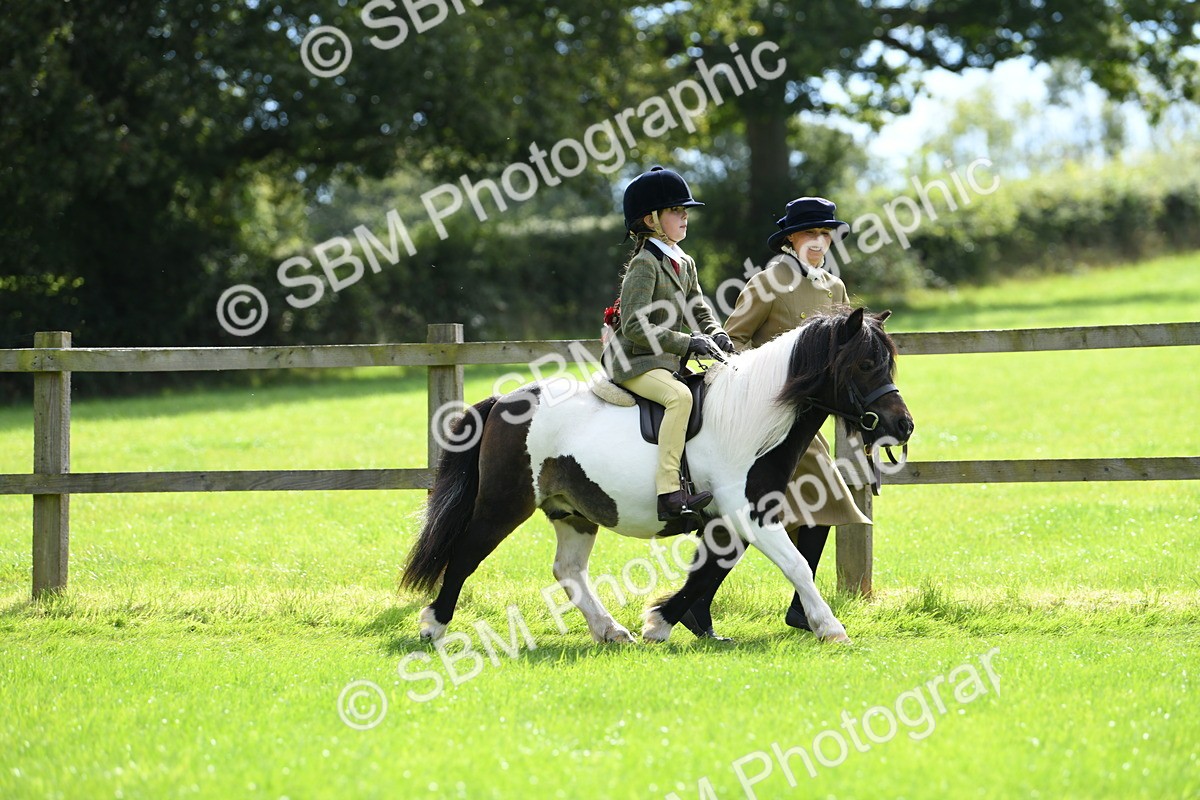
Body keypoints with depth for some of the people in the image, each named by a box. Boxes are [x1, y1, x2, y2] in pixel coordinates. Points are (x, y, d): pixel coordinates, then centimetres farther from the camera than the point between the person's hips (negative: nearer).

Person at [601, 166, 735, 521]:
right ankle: (669, 492, -40)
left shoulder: (684, 264, 13)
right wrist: (687, 344, -24)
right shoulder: (645, 264, -14)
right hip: (633, 362, -10)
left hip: (667, 360, 10)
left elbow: (698, 309, 19)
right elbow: (636, 326, -22)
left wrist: (715, 334, -4)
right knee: (679, 396, -33)